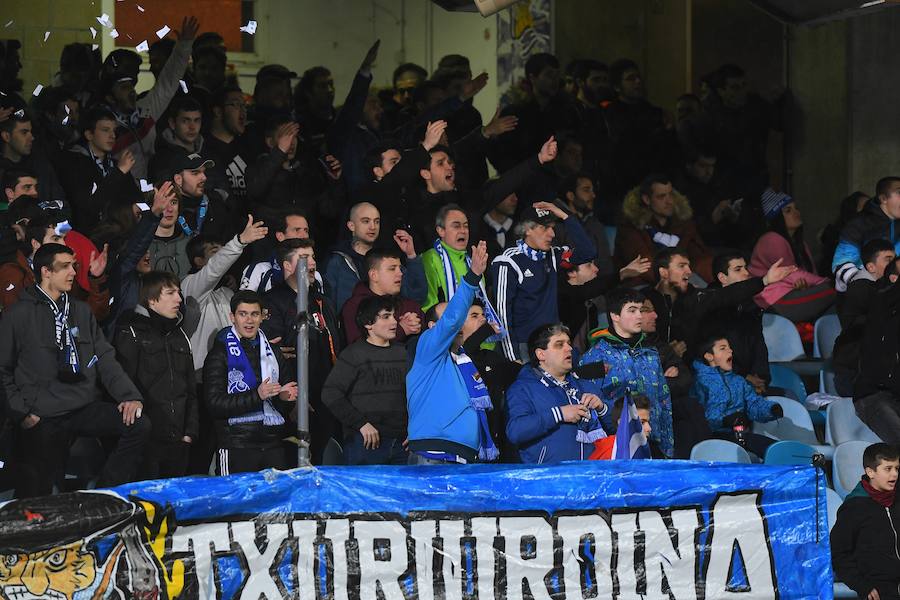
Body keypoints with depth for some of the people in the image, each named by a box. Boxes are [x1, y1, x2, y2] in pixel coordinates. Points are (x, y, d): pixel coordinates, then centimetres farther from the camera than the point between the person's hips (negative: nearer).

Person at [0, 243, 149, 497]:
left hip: (86, 407, 4)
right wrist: (21, 412, -9)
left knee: (139, 424, -18)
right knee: (37, 493, -3)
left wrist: (130, 395, -5)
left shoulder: (81, 311, 13)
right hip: (43, 419, -4)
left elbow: (105, 358, 9)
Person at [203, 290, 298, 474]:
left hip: (272, 445, 5)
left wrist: (285, 396, 5)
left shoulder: (272, 352, 18)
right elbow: (215, 404, -11)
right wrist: (256, 395, -18)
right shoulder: (220, 355, 0)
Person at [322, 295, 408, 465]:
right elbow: (331, 394, -9)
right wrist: (361, 424, -13)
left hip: (400, 444, 5)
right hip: (365, 444, -5)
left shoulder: (402, 353, 15)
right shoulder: (354, 354, -2)